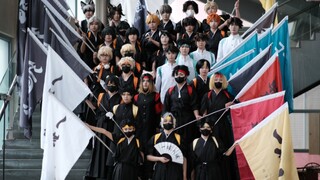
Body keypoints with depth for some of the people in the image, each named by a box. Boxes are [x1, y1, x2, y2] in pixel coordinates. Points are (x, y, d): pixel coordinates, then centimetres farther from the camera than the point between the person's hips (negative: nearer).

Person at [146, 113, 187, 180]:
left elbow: (184, 158, 5)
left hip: (175, 172, -1)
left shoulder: (179, 139, 5)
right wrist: (159, 159, -8)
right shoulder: (155, 138, 9)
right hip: (159, 172, 1)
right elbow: (148, 156, 11)